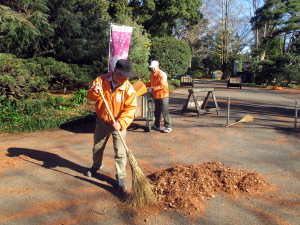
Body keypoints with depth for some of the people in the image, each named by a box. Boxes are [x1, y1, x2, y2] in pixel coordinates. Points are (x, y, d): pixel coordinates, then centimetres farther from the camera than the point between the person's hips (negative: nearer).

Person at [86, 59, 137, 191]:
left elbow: (130, 109, -21)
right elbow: (90, 97, -6)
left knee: (120, 152, -4)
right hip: (102, 122, 3)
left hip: (118, 125, -3)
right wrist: (95, 92, -29)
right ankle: (96, 166, 51)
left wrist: (121, 123, -34)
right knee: (97, 147, 22)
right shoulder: (101, 80, -11)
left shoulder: (129, 89, -19)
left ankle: (121, 177, 14)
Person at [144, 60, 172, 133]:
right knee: (157, 112, 16)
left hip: (163, 96, -8)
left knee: (165, 112, -5)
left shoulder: (162, 74, -16)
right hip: (156, 96, 8)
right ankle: (157, 126, 28)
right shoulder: (152, 75, 10)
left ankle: (168, 127, 2)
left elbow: (162, 86, -23)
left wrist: (153, 88, -25)